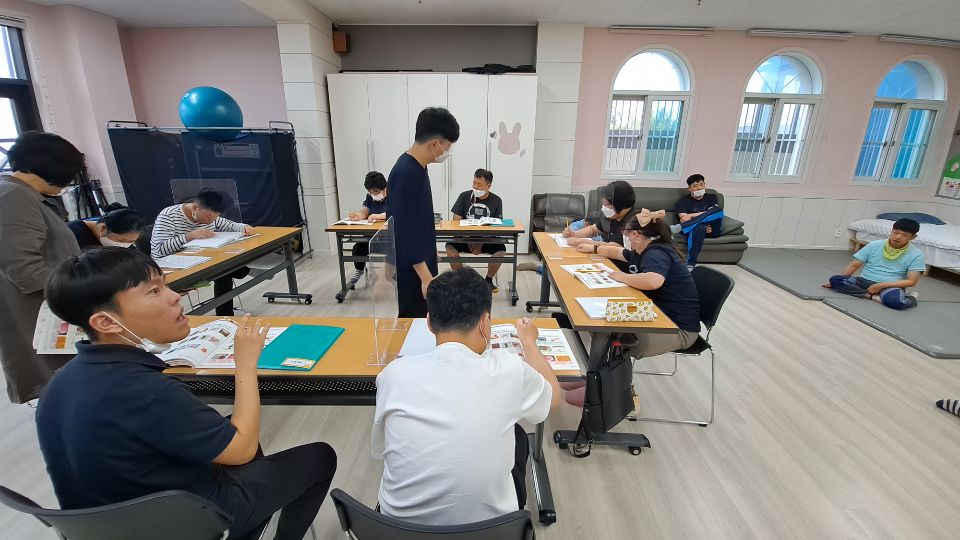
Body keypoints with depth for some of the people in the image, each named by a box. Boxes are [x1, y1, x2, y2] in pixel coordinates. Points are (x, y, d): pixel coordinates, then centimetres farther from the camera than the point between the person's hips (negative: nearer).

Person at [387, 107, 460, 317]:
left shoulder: (415, 168, 7)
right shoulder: (406, 174, -24)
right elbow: (405, 231, -25)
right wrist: (425, 277, -23)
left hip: (417, 265, 10)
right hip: (409, 271, -10)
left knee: (419, 320, 20)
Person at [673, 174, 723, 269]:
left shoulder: (712, 197, 20)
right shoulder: (683, 201, 12)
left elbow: (714, 213, 1)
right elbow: (684, 219, -4)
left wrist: (691, 216, -6)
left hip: (712, 229, 2)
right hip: (695, 228, -2)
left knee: (718, 209, -29)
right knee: (699, 227, -41)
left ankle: (680, 227, -37)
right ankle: (691, 263, -46)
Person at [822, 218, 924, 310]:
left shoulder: (916, 255, -2)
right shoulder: (874, 245, 1)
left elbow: (911, 281, -6)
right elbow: (854, 265, 3)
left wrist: (881, 285, -18)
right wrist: (836, 281, -8)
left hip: (891, 286, -2)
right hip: (864, 281, 2)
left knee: (896, 301, -41)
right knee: (835, 279, -30)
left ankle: (909, 298, -5)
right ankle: (876, 296, -24)